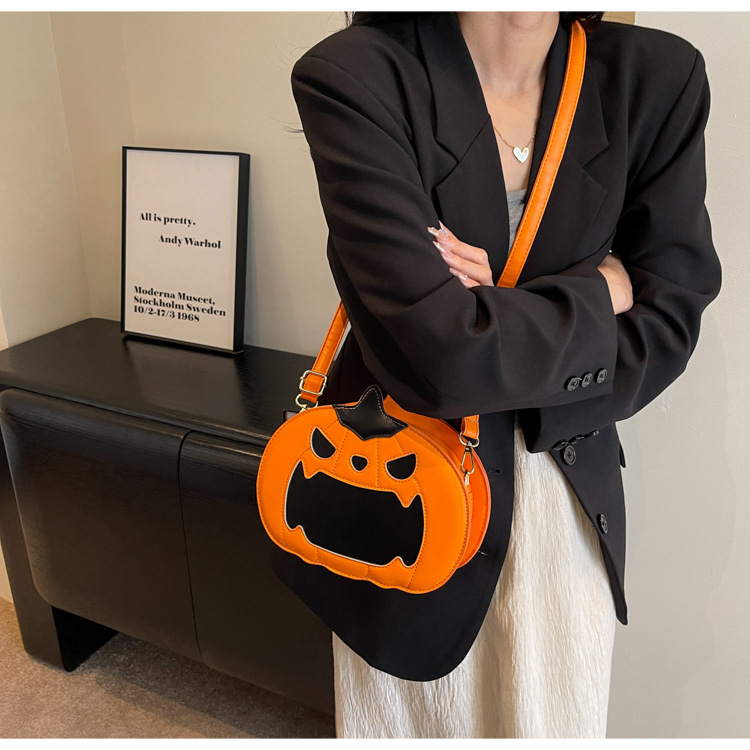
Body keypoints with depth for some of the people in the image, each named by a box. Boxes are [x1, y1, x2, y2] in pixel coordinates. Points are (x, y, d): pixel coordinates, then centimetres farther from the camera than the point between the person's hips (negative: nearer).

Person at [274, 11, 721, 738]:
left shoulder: (658, 76, -6)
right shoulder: (353, 73, -18)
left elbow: (664, 334, -7)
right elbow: (436, 351, -27)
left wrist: (506, 319, -20)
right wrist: (596, 294, -13)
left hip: (568, 494, 3)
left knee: (554, 717, 20)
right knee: (412, 714, 20)